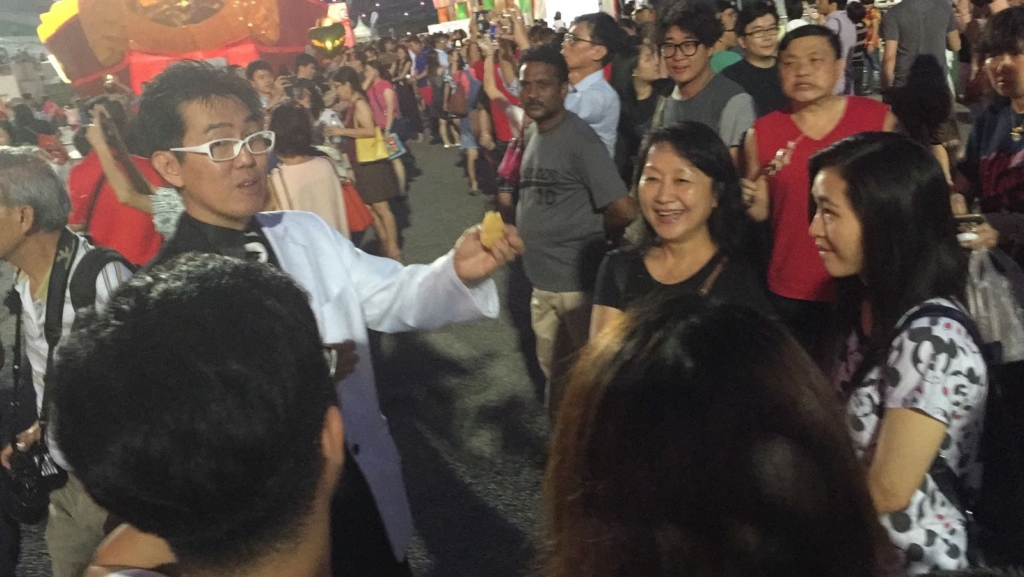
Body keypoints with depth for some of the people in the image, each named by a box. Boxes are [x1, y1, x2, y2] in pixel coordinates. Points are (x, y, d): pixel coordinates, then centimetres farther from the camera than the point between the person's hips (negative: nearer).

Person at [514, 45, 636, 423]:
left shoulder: (579, 138, -19)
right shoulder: (532, 133, 7)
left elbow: (624, 211, -22)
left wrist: (589, 237, -5)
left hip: (579, 281, -8)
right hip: (543, 280, 9)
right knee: (554, 372, 22)